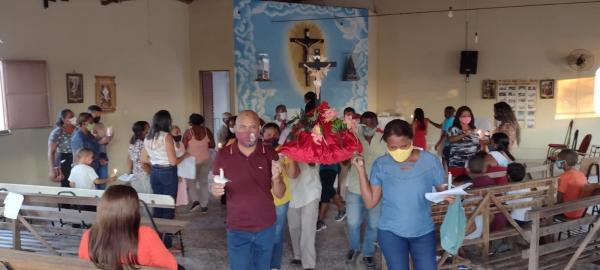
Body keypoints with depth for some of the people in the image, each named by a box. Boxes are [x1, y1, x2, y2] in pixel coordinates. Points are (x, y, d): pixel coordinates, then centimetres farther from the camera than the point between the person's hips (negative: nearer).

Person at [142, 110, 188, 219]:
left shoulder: (148, 138, 4)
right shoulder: (167, 136, -15)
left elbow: (144, 159, 12)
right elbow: (173, 161, -16)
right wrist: (184, 156, 1)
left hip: (154, 172, 6)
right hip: (168, 172, -6)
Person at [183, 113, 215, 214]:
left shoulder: (188, 132, -10)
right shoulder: (206, 130, -3)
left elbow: (184, 147, -10)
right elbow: (212, 145, 1)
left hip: (192, 160, -3)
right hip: (205, 159, 3)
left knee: (191, 181, 13)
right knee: (204, 181, 11)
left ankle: (195, 200, -5)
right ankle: (204, 205, 13)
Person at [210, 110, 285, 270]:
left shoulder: (270, 154, -6)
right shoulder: (223, 154, -8)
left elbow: (279, 194, -3)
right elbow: (214, 187, 3)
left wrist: (276, 178, -24)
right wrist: (214, 190, -21)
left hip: (266, 228, 2)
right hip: (237, 230, -1)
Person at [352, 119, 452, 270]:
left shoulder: (430, 161, -8)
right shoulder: (380, 165, -5)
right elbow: (370, 202, -4)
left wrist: (448, 196, -23)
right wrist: (361, 169, -10)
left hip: (424, 231, 0)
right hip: (391, 232, 0)